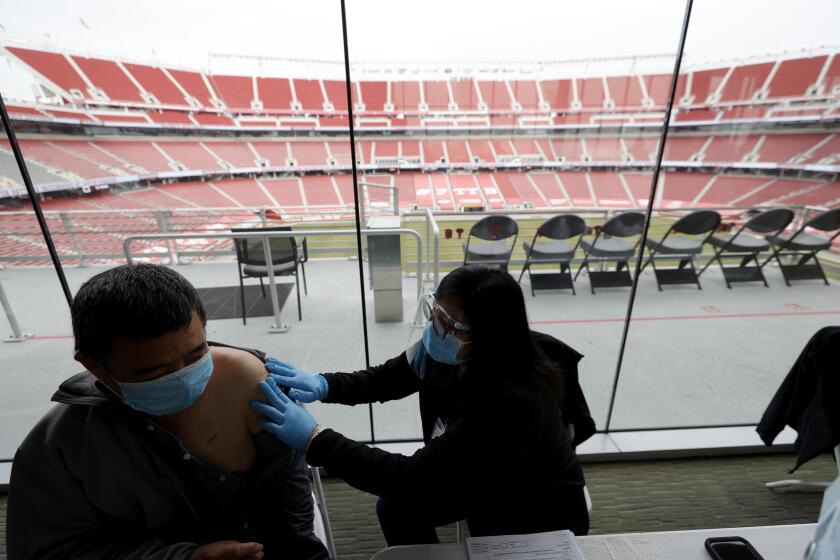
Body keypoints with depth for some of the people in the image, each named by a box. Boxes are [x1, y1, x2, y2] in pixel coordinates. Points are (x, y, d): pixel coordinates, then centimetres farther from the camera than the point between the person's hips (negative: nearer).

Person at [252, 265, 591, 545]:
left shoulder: (513, 401, -40)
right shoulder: (442, 353, -20)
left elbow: (415, 477, -40)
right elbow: (383, 379, -6)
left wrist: (313, 438, -41)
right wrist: (322, 385, -23)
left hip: (536, 514, -5)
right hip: (480, 479, 5)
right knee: (395, 507, 0)